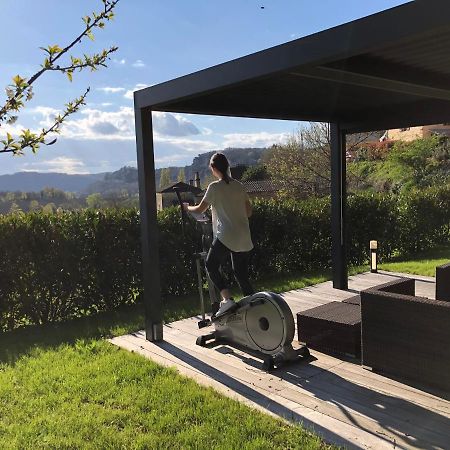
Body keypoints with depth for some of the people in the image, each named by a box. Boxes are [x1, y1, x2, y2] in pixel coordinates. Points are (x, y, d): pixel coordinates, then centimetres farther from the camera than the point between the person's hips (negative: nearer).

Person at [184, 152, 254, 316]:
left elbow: (200, 209, 1)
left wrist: (187, 207, 21)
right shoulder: (239, 185, 10)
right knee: (241, 274, 13)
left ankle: (227, 298, -5)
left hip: (226, 236, -6)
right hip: (243, 237, 6)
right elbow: (249, 211, 13)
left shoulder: (214, 187, -6)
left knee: (211, 266, 10)